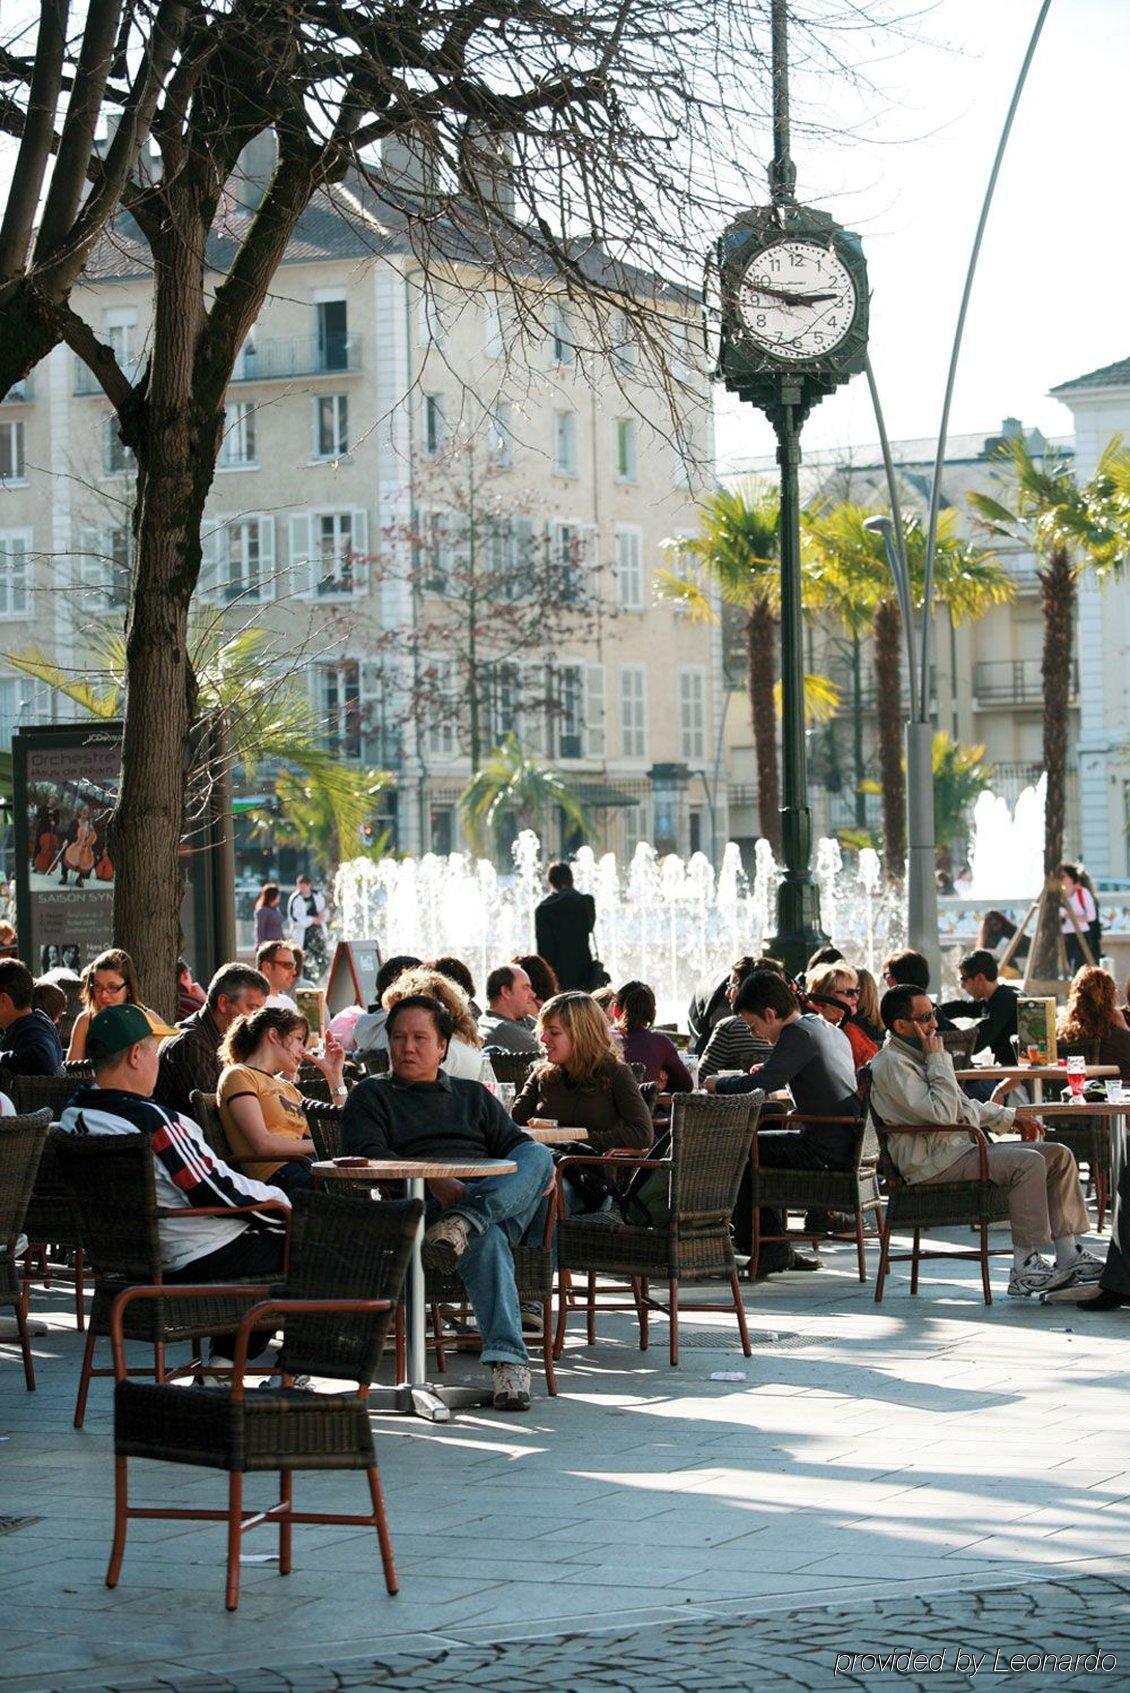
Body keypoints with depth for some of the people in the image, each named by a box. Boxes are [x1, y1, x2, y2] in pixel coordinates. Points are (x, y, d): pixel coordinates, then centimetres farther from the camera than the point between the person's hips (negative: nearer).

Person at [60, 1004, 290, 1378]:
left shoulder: (72, 1117, 0)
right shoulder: (151, 1120, -27)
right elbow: (221, 1193, -23)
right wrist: (283, 1205, -6)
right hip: (201, 1258, -9)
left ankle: (221, 1367, 26)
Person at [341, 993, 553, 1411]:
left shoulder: (472, 1095, 32)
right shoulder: (371, 1096, 20)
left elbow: (515, 1143, 20)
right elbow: (370, 1155, 0)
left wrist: (540, 1172, -6)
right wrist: (432, 1180, -16)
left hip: (499, 1198, 4)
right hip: (425, 1205, -4)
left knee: (537, 1155, -29)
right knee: (487, 1238, -40)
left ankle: (463, 1224, -49)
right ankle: (507, 1359, -52)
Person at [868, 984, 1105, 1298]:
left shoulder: (917, 1054, 19)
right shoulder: (891, 1063, -12)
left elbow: (963, 1104, 32)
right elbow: (943, 1113, -22)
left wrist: (1009, 1117, 23)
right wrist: (938, 1059, -15)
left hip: (964, 1148, 10)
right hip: (933, 1161, -10)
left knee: (1059, 1155, 1)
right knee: (1028, 1162, -27)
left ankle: (1069, 1257, -1)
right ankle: (1025, 1267, -25)